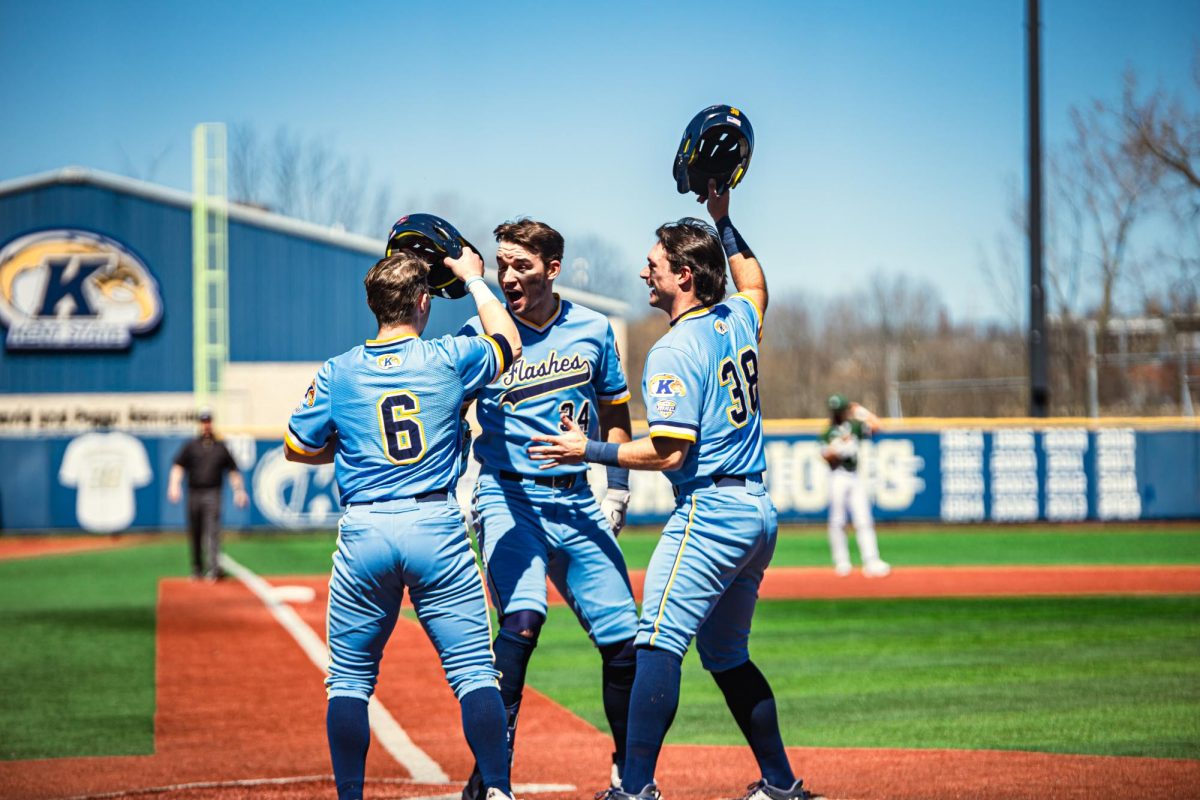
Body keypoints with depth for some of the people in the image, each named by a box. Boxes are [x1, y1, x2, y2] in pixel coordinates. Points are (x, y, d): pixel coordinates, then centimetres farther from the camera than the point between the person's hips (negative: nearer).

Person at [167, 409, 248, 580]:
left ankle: (213, 568, -25)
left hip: (212, 494, -2)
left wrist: (239, 491, 5)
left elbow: (233, 470, 15)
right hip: (194, 494, 2)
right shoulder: (191, 446, 10)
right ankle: (197, 569, 17)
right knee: (194, 533, 6)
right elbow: (178, 466, 1)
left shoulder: (220, 447, 11)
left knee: (212, 530, -16)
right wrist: (174, 485, -15)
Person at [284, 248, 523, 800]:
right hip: (438, 531, -1)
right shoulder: (448, 359, 1)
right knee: (474, 670, 0)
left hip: (364, 534, 1)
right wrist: (473, 280, 33)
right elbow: (508, 343, 21)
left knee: (350, 677, 10)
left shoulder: (338, 373, 3)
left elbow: (298, 448, 11)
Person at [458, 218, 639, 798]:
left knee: (623, 636, 2)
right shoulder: (482, 337, -3)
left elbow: (614, 414, 18)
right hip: (509, 498, -4)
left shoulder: (593, 331, 6)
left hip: (578, 504, 4)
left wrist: (617, 493, 12)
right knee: (523, 615, -28)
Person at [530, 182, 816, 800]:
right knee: (727, 655, 18)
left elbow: (668, 452, -18)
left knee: (659, 643, -14)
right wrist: (723, 222, 38)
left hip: (709, 511, -10)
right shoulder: (740, 320, 11)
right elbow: (754, 282, 37)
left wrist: (589, 451, -9)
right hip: (760, 514, 10)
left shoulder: (675, 351, -13)